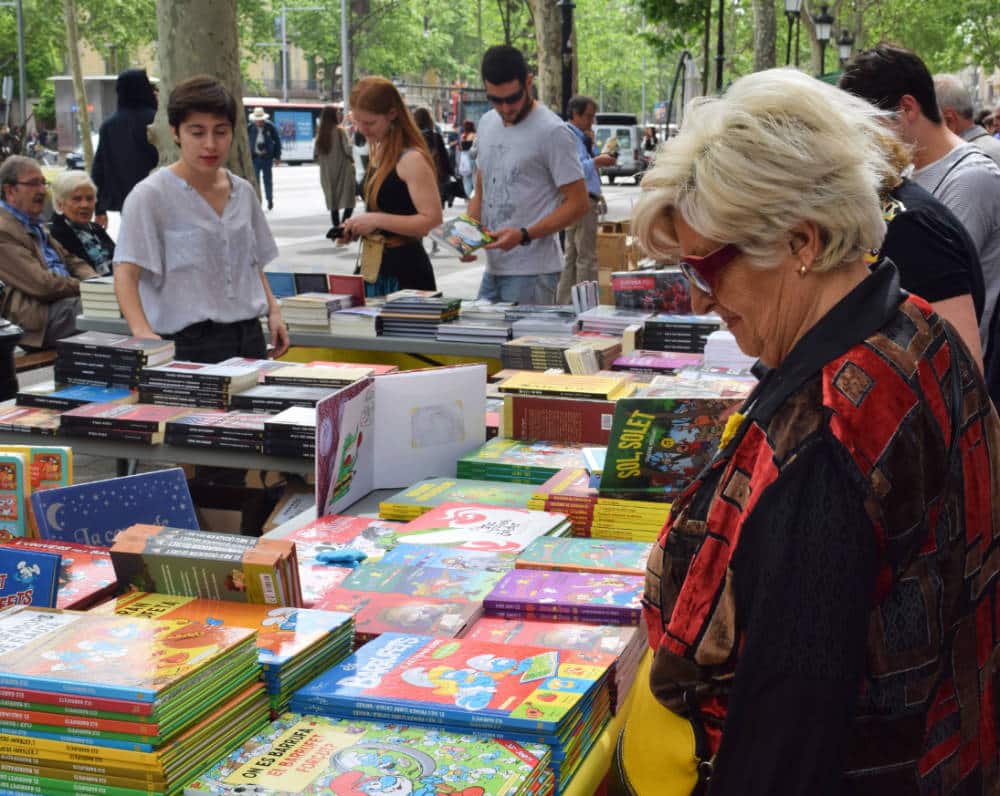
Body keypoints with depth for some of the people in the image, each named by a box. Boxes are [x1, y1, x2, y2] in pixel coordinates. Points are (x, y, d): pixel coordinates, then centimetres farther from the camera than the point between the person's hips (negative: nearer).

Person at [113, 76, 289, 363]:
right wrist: (143, 333, -29)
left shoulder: (243, 192, 12)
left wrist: (273, 311, 9)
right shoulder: (151, 196, -6)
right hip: (188, 344, -5)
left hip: (248, 337, 5)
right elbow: (126, 273, -13)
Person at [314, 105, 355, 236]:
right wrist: (352, 160, 1)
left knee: (333, 201, 15)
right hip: (342, 170, -5)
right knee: (348, 201, -1)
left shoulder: (320, 133, 3)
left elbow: (315, 155, 4)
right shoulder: (339, 130, -11)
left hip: (327, 172, 5)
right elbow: (347, 149, -17)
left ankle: (336, 227, 18)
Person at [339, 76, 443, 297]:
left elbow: (432, 219, -22)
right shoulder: (378, 153, 12)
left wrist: (376, 220, -22)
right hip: (376, 266, 9)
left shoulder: (412, 159, -15)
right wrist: (357, 225, 5)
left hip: (406, 271, -9)